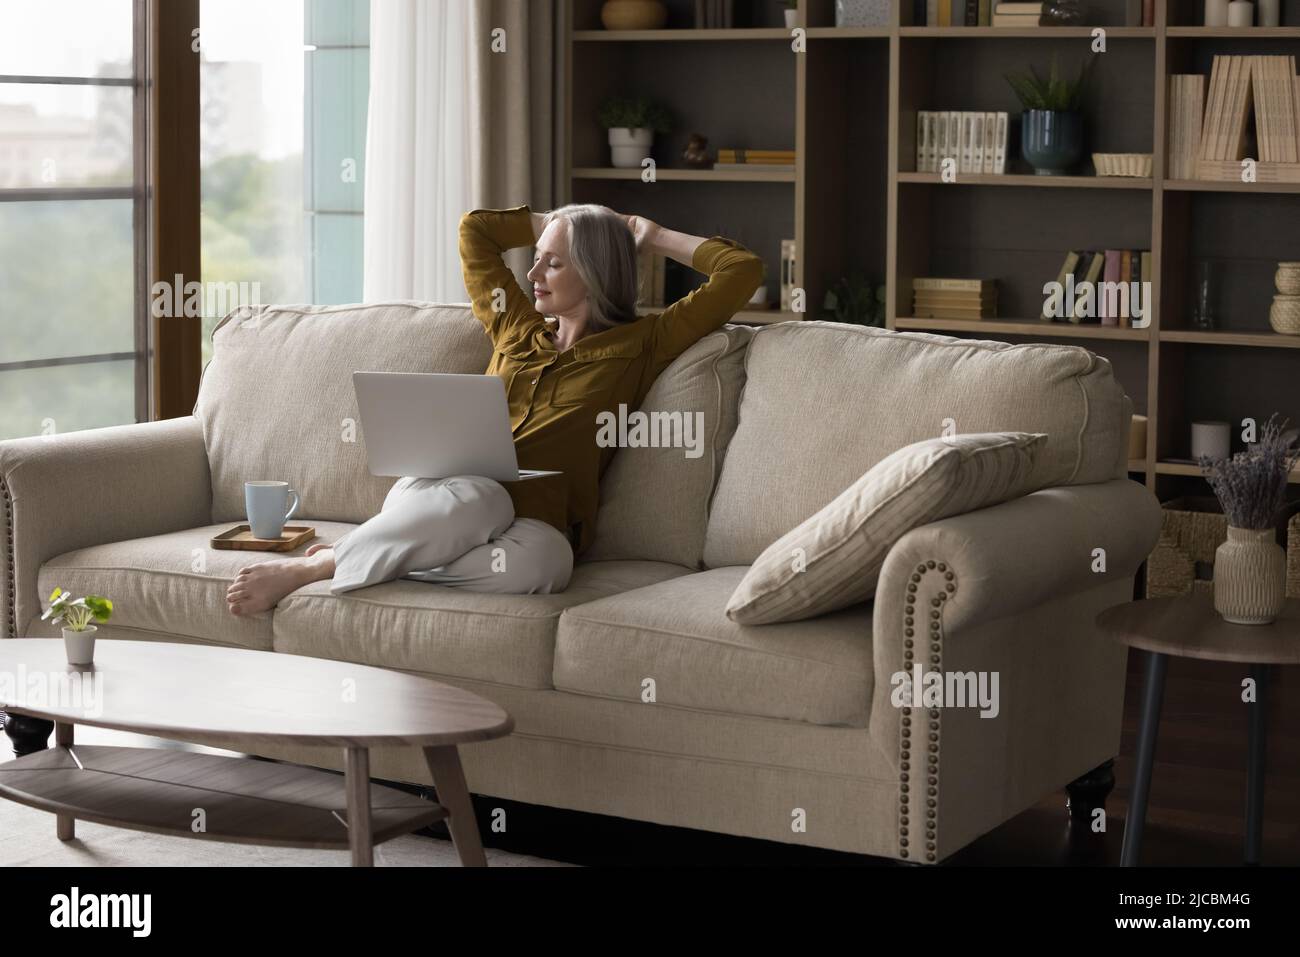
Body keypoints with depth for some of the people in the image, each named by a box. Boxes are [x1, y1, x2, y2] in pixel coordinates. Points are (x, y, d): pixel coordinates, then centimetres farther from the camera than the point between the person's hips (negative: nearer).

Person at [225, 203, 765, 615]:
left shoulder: (639, 346, 15)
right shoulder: (517, 329, 26)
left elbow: (743, 271, 11)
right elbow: (475, 229, 37)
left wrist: (658, 239, 22)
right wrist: (561, 224, 38)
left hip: (537, 521, -2)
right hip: (449, 489, 2)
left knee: (542, 557, -43)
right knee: (481, 496, -40)